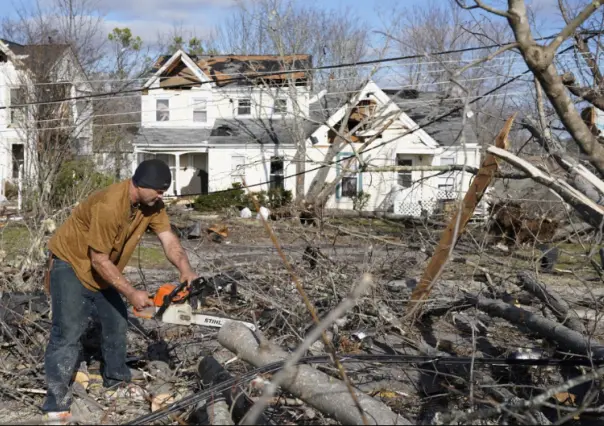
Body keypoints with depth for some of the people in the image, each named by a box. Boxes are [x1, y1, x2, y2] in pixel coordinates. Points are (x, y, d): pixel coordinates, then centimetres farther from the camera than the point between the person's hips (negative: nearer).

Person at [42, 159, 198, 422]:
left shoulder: (151, 203, -12)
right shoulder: (109, 206, -36)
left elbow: (168, 239, -15)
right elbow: (99, 261, -30)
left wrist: (185, 269, -33)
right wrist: (131, 294, -28)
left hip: (104, 269, 8)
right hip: (71, 263, -8)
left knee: (116, 322, 14)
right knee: (68, 331, -13)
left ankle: (116, 379, 34)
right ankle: (56, 403, -10)